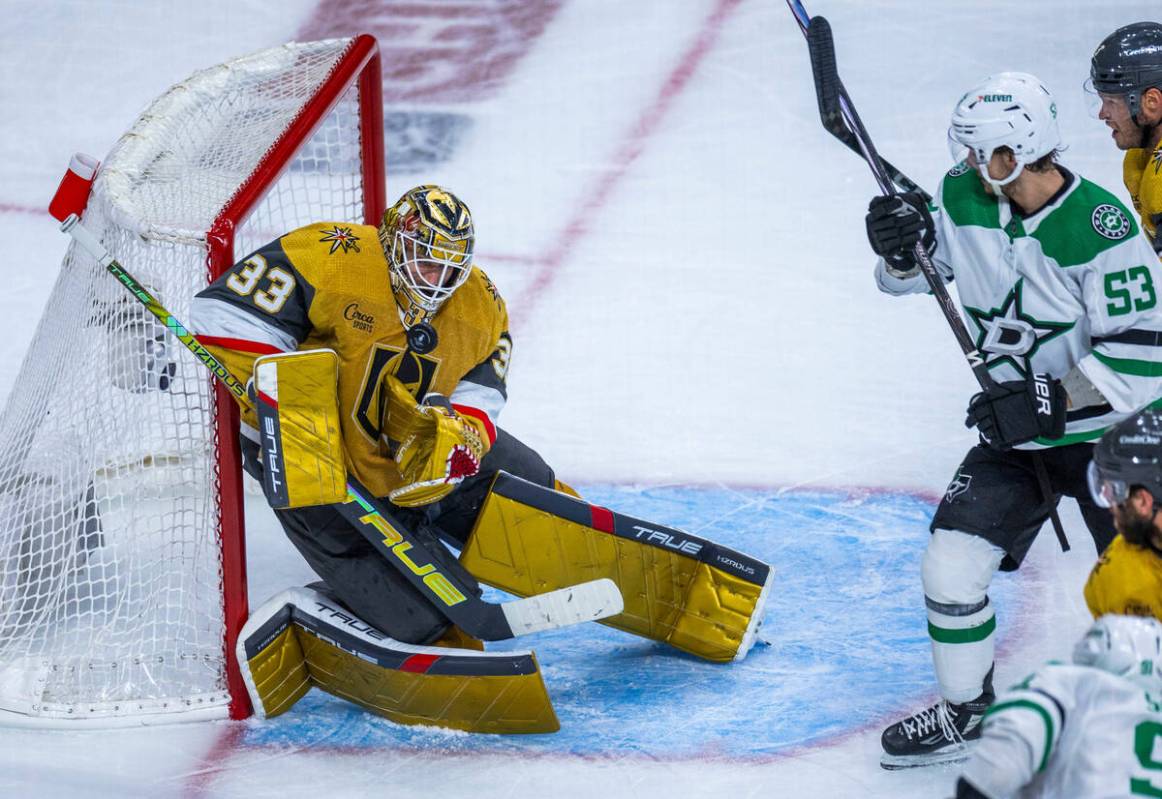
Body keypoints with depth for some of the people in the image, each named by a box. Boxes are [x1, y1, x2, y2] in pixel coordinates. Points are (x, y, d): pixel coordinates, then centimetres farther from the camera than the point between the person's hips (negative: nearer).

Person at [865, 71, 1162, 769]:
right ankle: (966, 712, 19)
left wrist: (1051, 400, -29)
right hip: (1015, 426, 5)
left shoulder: (1100, 227, -25)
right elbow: (910, 276, 7)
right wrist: (903, 244, -16)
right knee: (952, 566, -2)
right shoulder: (965, 197, -7)